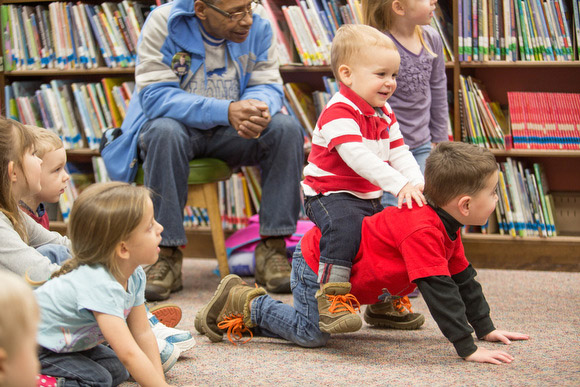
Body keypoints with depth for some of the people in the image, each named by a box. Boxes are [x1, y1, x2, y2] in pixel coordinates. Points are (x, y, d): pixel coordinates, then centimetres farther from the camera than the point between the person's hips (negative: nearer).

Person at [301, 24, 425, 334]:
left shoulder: (384, 114, 12)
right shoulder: (339, 113, -19)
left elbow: (399, 154, 10)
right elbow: (357, 157, -31)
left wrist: (417, 183, -10)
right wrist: (399, 185, -37)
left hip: (369, 198, 9)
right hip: (330, 195, -9)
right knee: (345, 225, -37)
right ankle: (330, 299, -41)